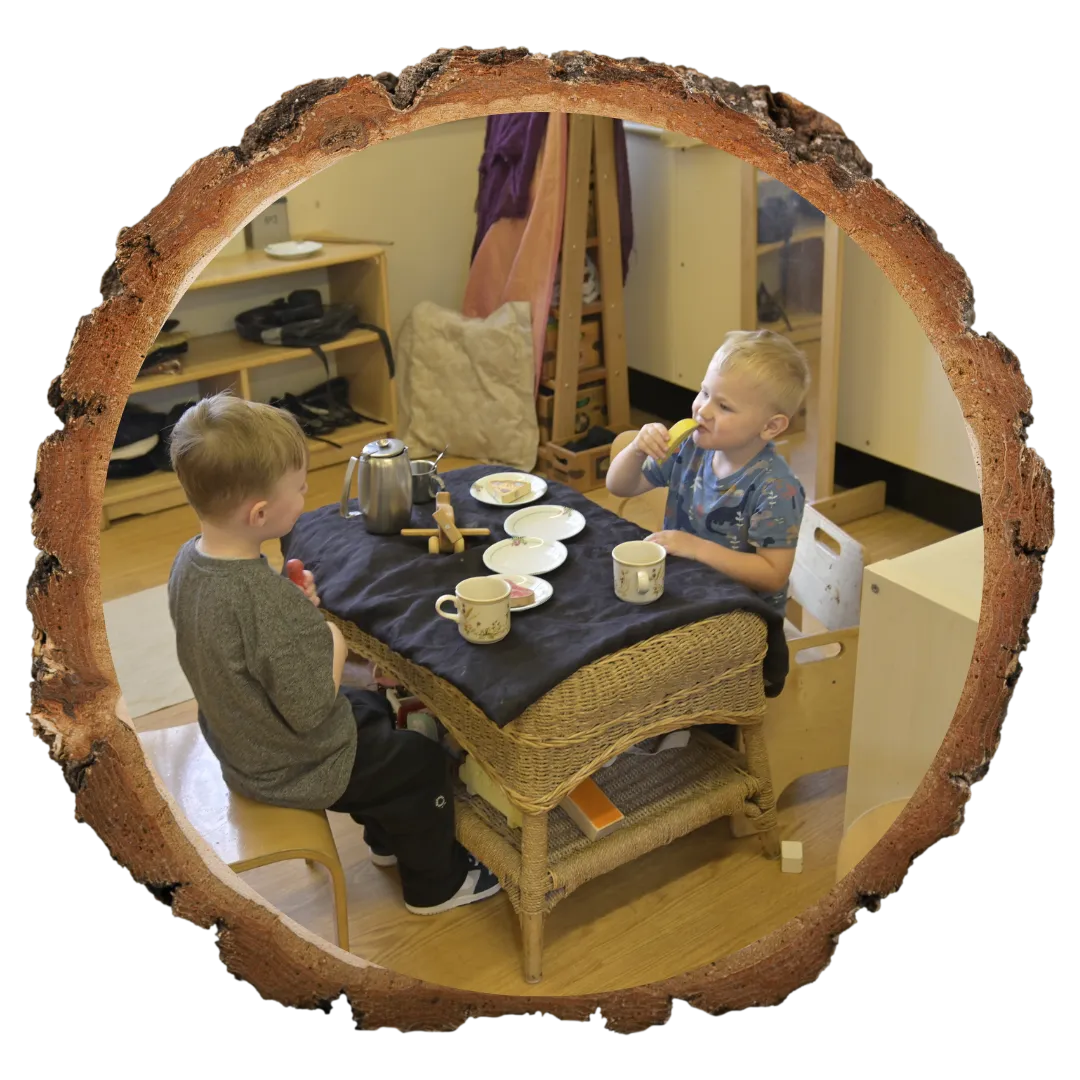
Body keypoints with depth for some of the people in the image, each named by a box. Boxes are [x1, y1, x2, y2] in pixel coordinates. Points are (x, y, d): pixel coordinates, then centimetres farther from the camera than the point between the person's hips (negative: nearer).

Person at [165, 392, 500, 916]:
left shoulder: (189, 559, -11)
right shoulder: (268, 599, -39)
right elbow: (310, 709, -31)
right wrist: (334, 645, -15)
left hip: (237, 741, 9)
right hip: (289, 770, -8)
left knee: (374, 708, 28)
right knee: (423, 764, 9)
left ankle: (387, 838, 47)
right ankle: (435, 883, 34)